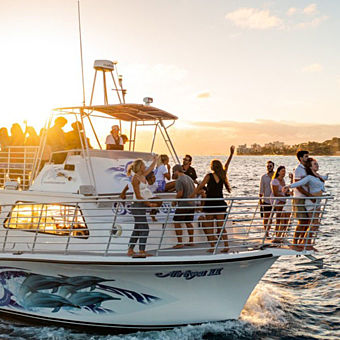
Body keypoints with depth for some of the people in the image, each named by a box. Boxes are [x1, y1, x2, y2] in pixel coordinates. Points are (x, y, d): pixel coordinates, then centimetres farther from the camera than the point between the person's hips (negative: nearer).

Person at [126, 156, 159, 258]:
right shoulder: (135, 178, -14)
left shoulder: (142, 176, 10)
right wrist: (150, 204, -15)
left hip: (142, 206, 9)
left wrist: (155, 160, 38)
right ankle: (141, 251, -9)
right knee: (144, 229, -11)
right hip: (138, 206, -9)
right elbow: (138, 196, -16)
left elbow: (150, 169, 32)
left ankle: (130, 250, 17)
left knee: (137, 229, 12)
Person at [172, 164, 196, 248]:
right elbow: (194, 190, 18)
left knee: (177, 223, 0)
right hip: (191, 204, 8)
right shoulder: (189, 178, 13)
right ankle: (191, 241, 21)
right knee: (188, 223, 17)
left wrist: (174, 201, -8)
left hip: (183, 205, -8)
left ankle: (180, 243, -3)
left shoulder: (179, 180, -14)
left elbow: (180, 193, -21)